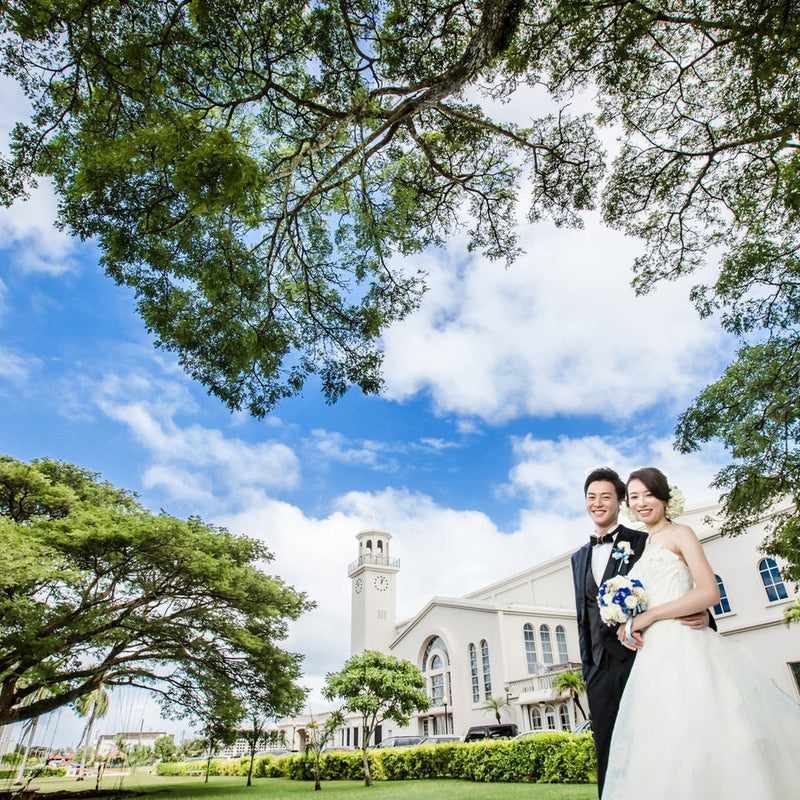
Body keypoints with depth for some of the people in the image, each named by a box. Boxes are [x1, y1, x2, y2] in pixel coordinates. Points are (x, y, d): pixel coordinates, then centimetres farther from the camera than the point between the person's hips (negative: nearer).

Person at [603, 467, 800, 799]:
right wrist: (629, 624, 2)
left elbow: (709, 592, -13)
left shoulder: (680, 533, -1)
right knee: (665, 744, 7)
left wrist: (648, 616, -13)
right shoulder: (644, 546, 21)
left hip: (684, 646, -7)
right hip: (655, 654, 7)